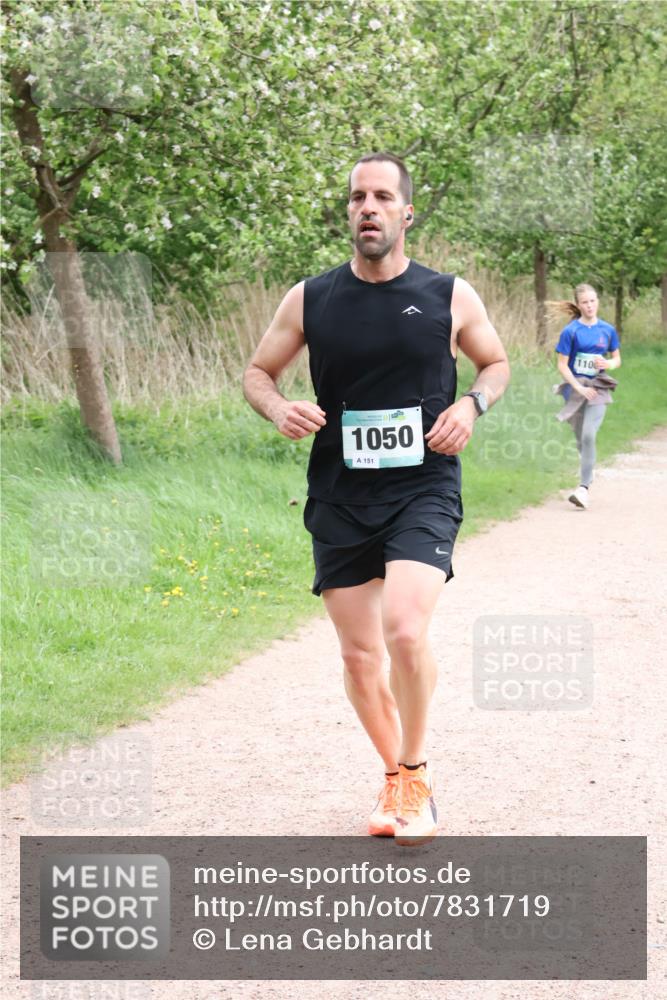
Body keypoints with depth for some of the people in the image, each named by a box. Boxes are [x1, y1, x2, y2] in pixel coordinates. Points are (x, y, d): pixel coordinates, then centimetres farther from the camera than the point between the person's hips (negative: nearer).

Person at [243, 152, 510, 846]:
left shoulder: (449, 296, 0)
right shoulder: (310, 300, 2)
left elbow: (497, 363, 16)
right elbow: (257, 372, 13)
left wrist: (471, 404, -5)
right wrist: (279, 409, -9)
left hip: (424, 490, -2)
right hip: (339, 499, 2)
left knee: (405, 630, -23)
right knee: (359, 657, 5)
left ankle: (414, 774, 0)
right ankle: (395, 776, 29)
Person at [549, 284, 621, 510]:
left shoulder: (608, 330, 1)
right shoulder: (570, 331, -6)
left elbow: (617, 359, 13)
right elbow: (562, 365, -6)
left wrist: (608, 364, -10)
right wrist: (579, 388, -15)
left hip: (598, 389, 0)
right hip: (575, 388, 0)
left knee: (589, 436, -17)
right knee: (581, 439, 10)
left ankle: (584, 488, -18)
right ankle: (588, 472, 37)